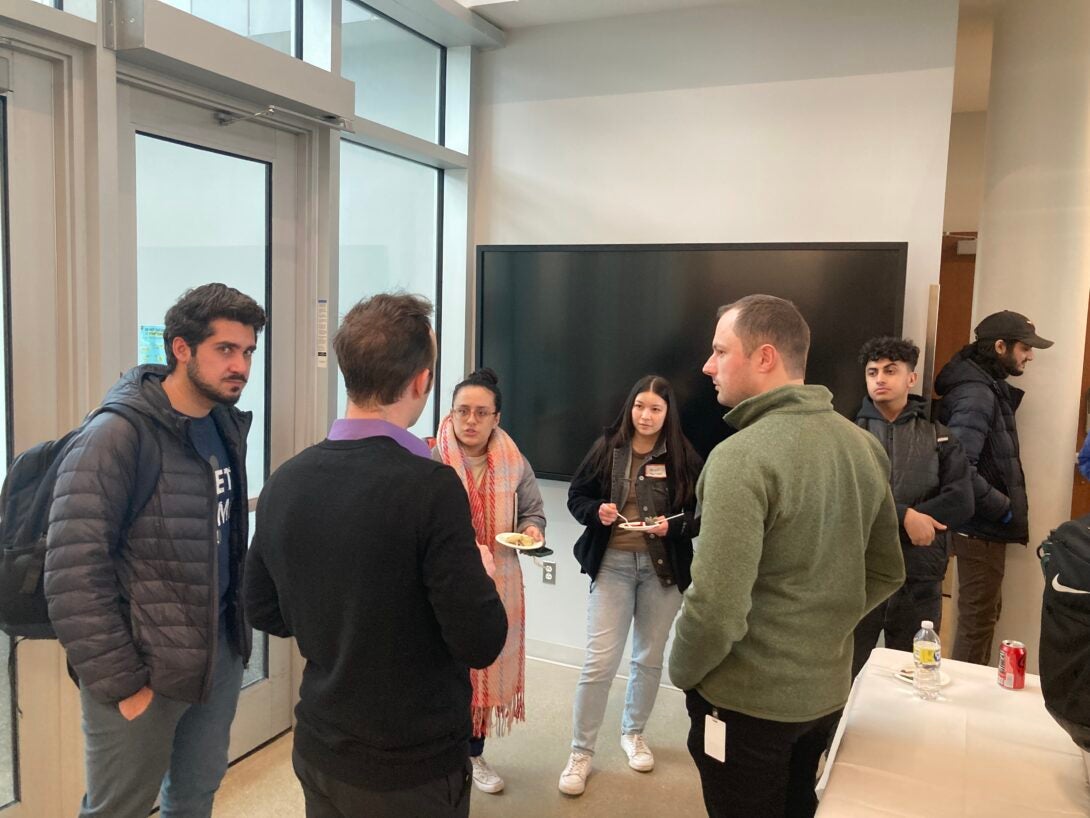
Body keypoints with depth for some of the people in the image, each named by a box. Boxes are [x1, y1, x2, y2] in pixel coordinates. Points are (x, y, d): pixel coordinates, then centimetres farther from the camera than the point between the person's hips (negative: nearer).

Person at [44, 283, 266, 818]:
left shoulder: (227, 426, 5)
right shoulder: (115, 437, -17)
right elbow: (73, 576, -20)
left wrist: (235, 620, 10)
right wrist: (119, 683, -17)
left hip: (221, 652, 7)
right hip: (144, 667, -6)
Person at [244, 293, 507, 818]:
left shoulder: (284, 481, -6)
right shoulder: (430, 486, -25)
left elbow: (263, 612, 5)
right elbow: (481, 644, -22)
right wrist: (479, 575, -3)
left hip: (318, 754, 5)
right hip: (413, 770, -5)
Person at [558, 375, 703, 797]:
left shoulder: (683, 457, -5)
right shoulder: (607, 449, -4)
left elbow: (703, 515, 0)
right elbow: (576, 497, 4)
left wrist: (672, 526, -19)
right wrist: (597, 511, -16)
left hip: (662, 567, 1)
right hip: (612, 563, -1)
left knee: (649, 658, 16)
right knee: (599, 661, -3)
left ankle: (633, 733, 39)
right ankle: (581, 752, 13)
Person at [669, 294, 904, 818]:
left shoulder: (741, 457, -25)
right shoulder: (865, 446, -1)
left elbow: (717, 607, -27)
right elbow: (886, 574, 8)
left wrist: (682, 673, -9)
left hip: (749, 701, -7)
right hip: (827, 691, 7)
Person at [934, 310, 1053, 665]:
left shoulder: (992, 389, 12)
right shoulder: (975, 394, -19)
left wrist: (1004, 507, 5)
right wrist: (1003, 508, -19)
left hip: (987, 529, 10)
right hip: (981, 532, -10)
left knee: (984, 615, 20)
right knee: (977, 621, 1)